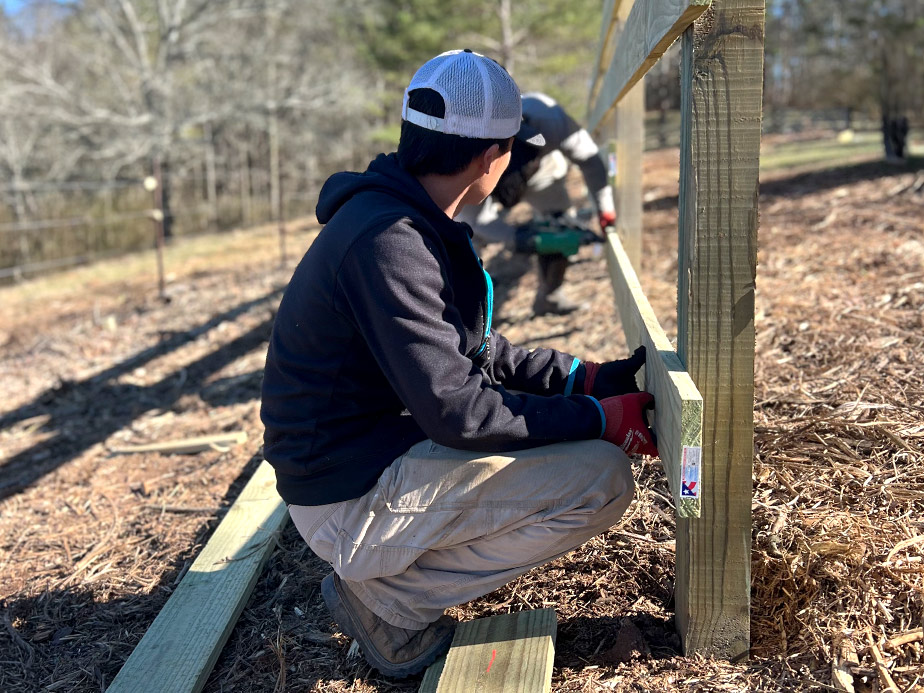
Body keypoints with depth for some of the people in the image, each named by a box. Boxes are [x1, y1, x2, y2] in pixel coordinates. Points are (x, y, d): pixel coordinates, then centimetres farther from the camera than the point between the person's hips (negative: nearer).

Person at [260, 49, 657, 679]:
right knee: (602, 479, -15)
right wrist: (600, 418, -15)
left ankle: (381, 570, 12)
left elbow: (477, 352, 15)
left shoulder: (409, 220, 8)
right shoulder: (389, 242, -24)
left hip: (378, 449, 10)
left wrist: (583, 379, 6)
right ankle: (386, 600, -5)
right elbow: (457, 411, -25)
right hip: (352, 499, -10)